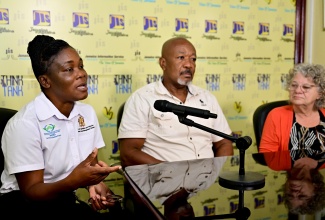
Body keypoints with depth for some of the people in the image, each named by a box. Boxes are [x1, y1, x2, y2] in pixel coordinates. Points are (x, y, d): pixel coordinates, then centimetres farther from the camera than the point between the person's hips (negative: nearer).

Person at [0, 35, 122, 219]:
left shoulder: (88, 112, 0)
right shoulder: (24, 124, -20)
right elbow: (31, 191, -16)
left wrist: (95, 183, -14)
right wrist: (72, 182, -34)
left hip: (67, 199, 6)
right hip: (26, 203, -6)